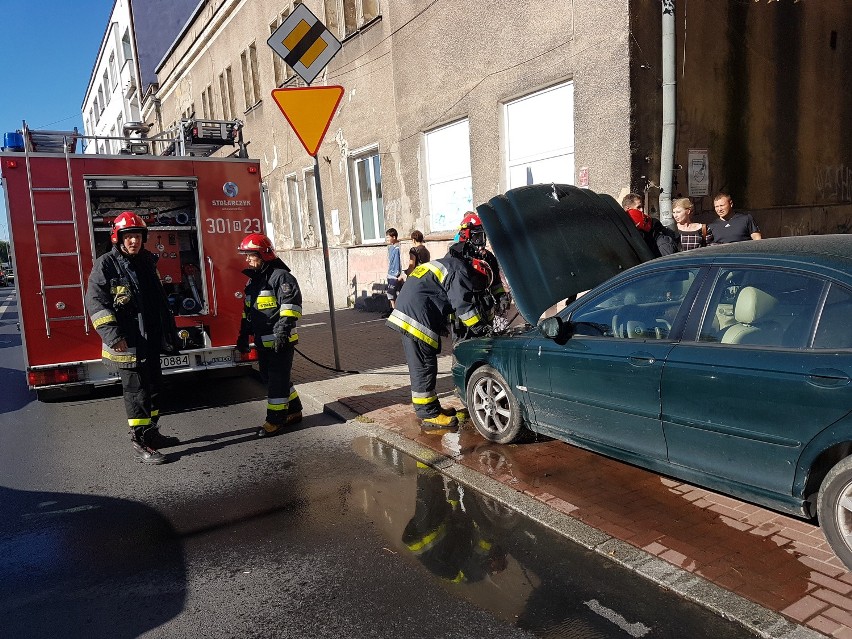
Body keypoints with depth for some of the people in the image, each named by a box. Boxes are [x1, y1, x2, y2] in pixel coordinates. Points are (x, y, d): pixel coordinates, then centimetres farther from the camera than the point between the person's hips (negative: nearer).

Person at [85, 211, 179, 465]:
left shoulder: (147, 263, 13)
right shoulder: (106, 265, -8)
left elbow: (160, 301, 20)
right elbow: (95, 301, -15)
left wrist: (168, 334, 20)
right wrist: (112, 334, -23)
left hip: (151, 341, 7)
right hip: (127, 343, -7)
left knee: (153, 388, 15)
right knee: (136, 392, -4)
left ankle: (152, 433, 28)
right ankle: (140, 444, 4)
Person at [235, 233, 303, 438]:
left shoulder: (280, 276, -12)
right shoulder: (253, 280, 17)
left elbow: (291, 304, -23)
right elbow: (247, 311, 23)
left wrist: (283, 329, -30)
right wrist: (243, 335, 21)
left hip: (280, 342, -9)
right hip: (263, 342, 9)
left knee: (277, 379, -3)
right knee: (270, 377, 15)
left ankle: (276, 419, 6)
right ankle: (294, 411, 27)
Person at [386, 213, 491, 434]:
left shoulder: (450, 264, 24)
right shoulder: (458, 270, -10)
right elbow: (464, 306, -16)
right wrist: (483, 328, -6)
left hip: (408, 316, 11)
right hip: (418, 318, -11)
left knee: (423, 365, 16)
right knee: (424, 366, -6)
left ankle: (430, 409, 26)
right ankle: (429, 418, -1)